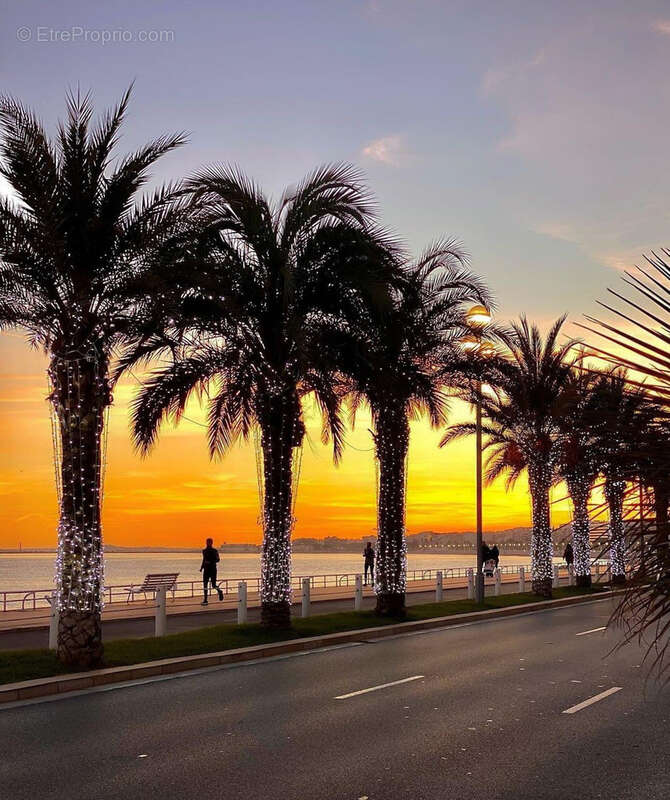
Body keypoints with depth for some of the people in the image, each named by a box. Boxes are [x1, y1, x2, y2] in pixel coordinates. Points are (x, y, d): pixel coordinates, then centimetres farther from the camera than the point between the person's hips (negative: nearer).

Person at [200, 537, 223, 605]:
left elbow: (218, 559, -9)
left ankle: (220, 591, 28)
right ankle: (205, 600, 1)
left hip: (213, 569, -5)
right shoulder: (204, 551, 10)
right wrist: (202, 567, 12)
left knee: (213, 585, -5)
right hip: (206, 569, 5)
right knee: (205, 585, -2)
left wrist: (210, 562, -22)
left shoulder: (214, 551, -5)